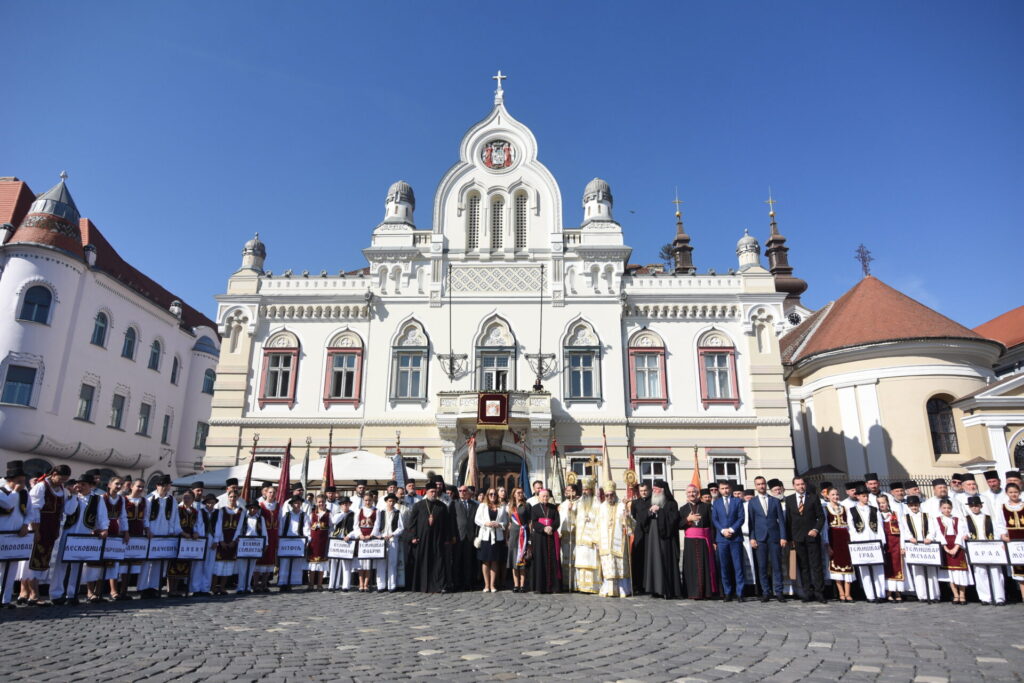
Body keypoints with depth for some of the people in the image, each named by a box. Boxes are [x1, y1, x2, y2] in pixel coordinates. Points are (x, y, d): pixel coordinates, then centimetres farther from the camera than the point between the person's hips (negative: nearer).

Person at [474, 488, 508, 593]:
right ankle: (486, 585, 7)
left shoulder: (502, 507, 10)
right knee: (485, 561, 1)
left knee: (494, 561, 4)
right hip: (485, 536, -1)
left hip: (497, 537, 1)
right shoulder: (482, 506, 8)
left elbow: (505, 522, 8)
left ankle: (492, 585, 10)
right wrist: (486, 523, -14)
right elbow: (477, 520, 2)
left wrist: (499, 524, -11)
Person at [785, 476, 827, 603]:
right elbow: (788, 519, 6)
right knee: (803, 567, 3)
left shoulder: (813, 498, 5)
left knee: (816, 565, -2)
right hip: (797, 538, 1)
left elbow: (821, 516, 5)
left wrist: (816, 529, -10)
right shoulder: (789, 499, 8)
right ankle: (808, 593, 8)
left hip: (812, 536, -1)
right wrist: (789, 537, 0)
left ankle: (819, 593, 2)